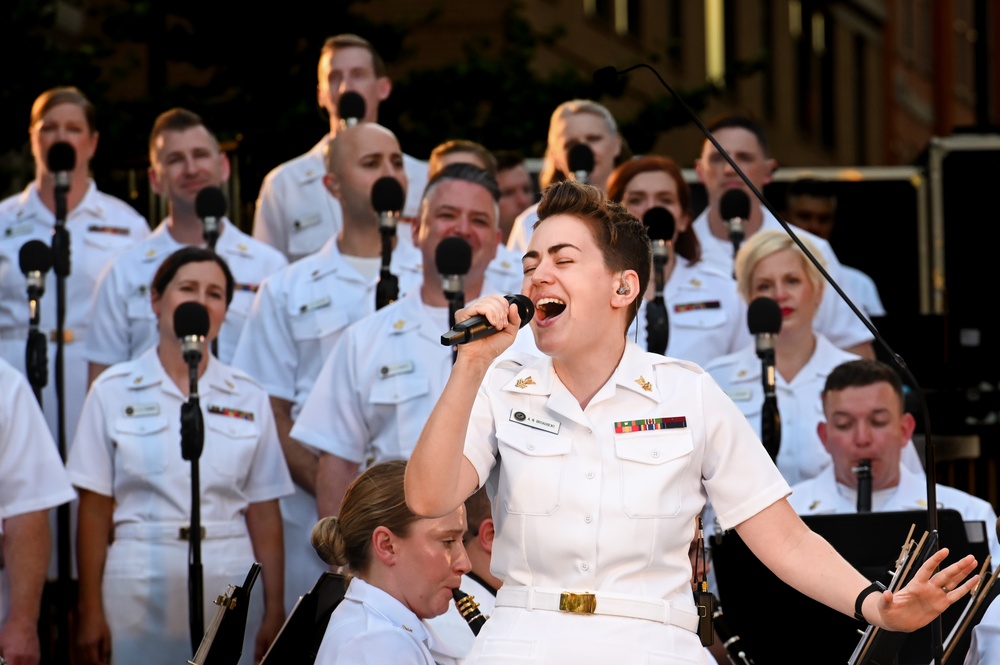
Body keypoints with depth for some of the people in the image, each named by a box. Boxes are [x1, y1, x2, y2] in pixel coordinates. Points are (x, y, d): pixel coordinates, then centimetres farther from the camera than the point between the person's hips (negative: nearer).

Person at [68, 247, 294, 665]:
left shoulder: (248, 399, 10)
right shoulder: (114, 392, 5)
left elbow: (264, 514, 7)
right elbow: (94, 509, 2)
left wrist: (274, 613, 2)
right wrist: (90, 613, -3)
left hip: (230, 584, 2)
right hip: (139, 583, -1)